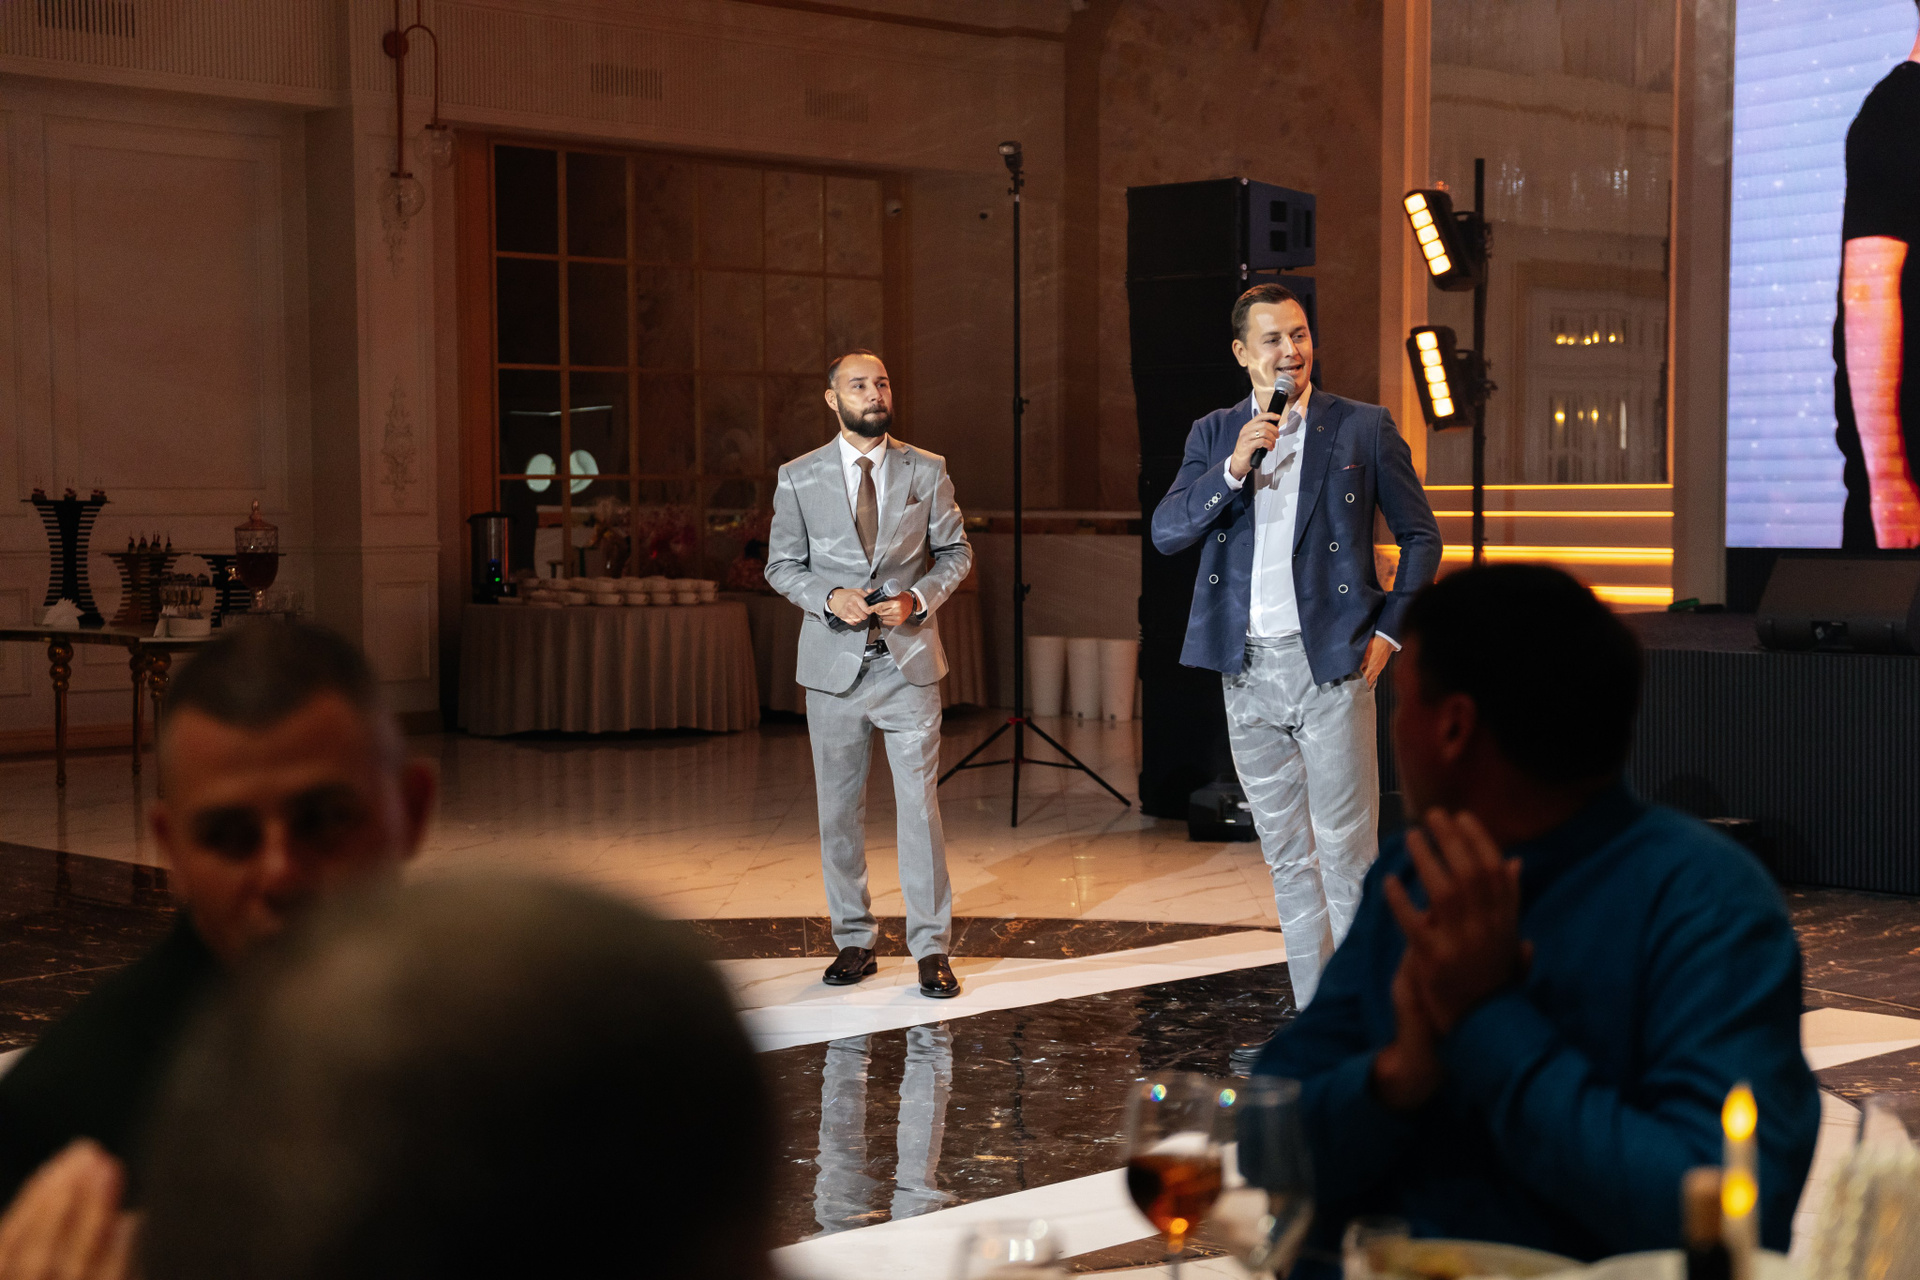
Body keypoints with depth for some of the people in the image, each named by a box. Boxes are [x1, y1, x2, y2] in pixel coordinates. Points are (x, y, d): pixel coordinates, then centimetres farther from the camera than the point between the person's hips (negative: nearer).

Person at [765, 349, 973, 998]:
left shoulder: (927, 471, 4)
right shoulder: (799, 477, 3)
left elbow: (955, 550, 9)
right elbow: (782, 565, 7)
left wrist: (918, 597, -10)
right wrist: (830, 598, -11)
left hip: (909, 659, -1)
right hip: (834, 663, 1)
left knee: (920, 804, -4)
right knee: (838, 809, 6)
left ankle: (932, 948, 4)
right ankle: (854, 939, 19)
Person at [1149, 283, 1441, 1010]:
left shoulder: (1364, 428, 2)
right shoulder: (1214, 435, 10)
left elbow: (1421, 536, 7)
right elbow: (1166, 533, -1)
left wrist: (1389, 630, -2)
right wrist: (1234, 469, -13)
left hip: (1330, 663, -4)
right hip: (1248, 672, 4)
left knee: (1346, 853, -5)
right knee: (1287, 857, 9)